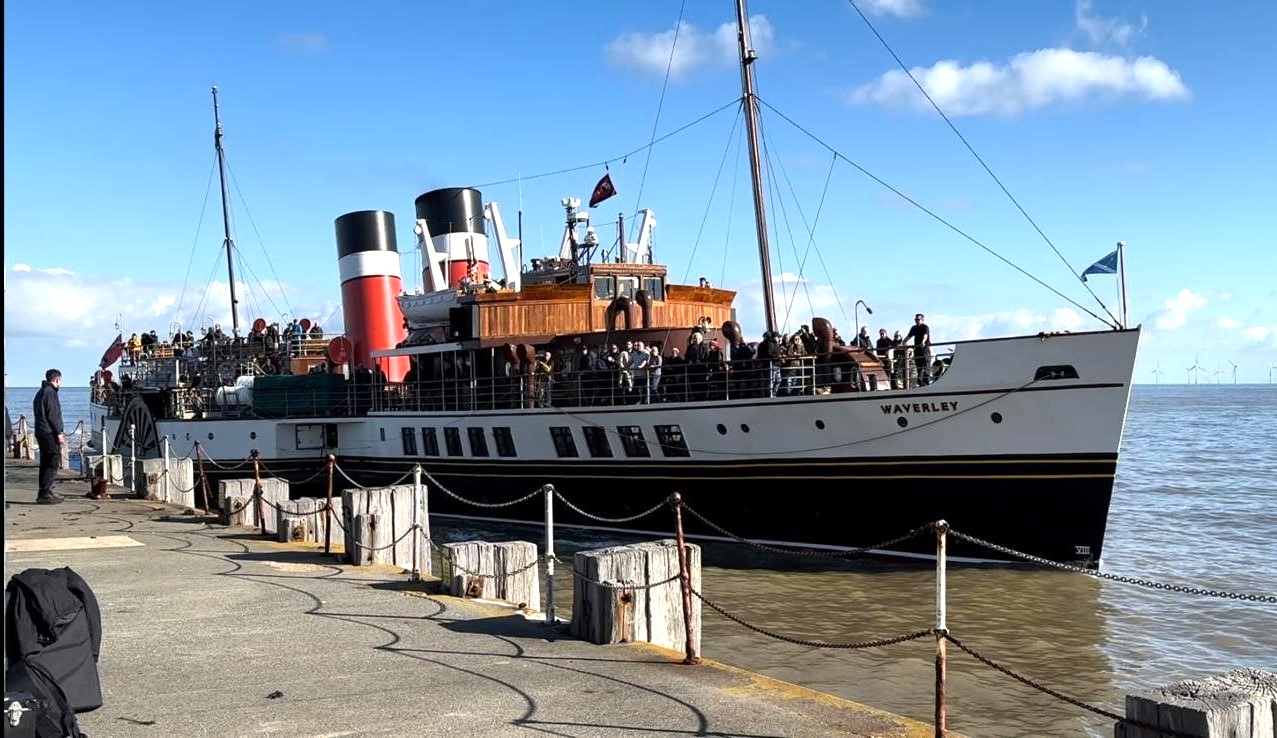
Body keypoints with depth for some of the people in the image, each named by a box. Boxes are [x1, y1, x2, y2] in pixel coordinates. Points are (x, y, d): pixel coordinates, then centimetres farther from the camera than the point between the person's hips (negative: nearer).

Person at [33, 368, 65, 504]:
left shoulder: (40, 392, 20)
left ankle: (45, 492, 18)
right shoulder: (50, 392, -11)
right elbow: (53, 415, -18)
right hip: (49, 433, -10)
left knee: (46, 463, 14)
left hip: (41, 432, 10)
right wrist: (59, 433, -15)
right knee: (53, 462, -9)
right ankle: (45, 494, -13)